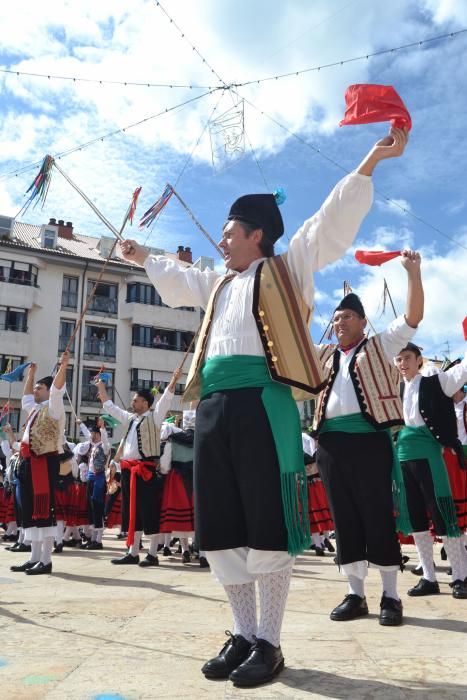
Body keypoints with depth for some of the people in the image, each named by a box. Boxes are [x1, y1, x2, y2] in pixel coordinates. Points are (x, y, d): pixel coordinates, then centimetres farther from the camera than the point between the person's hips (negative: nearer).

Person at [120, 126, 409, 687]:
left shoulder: (286, 266, 12)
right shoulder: (217, 284, 30)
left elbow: (332, 219, 6)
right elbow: (176, 278, 48)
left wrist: (371, 161, 1)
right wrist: (143, 257, 60)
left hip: (263, 403, -7)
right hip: (214, 407, 7)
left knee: (268, 524, -4)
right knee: (220, 527, 7)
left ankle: (268, 643, 10)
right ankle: (242, 635, 21)